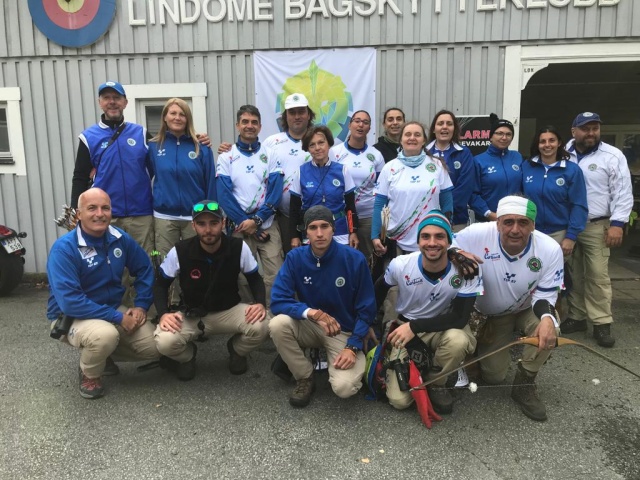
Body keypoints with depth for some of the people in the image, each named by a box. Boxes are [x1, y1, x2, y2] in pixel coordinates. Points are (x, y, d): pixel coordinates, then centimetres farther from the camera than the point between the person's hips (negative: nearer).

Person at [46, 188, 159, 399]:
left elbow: (144, 269, 8)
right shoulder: (64, 248, -22)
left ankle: (102, 355, 19)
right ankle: (89, 374, -2)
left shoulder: (120, 239, -5)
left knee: (155, 347, -8)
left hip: (114, 309, 6)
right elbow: (69, 301, -29)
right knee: (105, 335, -38)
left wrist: (141, 305, -5)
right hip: (71, 317, -5)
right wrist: (118, 318, -28)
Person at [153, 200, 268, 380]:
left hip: (229, 311, 1)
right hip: (191, 315, 0)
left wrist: (261, 303, -21)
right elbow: (161, 284, -3)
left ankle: (237, 350, 10)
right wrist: (163, 314, -21)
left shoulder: (239, 247, -14)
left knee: (260, 326, -29)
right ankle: (187, 356, 11)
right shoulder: (180, 251, -16)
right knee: (165, 342, -30)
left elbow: (255, 279, -1)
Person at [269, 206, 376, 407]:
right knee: (277, 324, -28)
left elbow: (366, 309, -10)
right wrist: (312, 313, -32)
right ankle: (305, 379, -3)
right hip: (309, 327, 3)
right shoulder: (295, 257, -12)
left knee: (344, 388, -26)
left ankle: (356, 364, 13)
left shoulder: (354, 259, -16)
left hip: (345, 332, -2)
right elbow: (278, 301, -17)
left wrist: (352, 347, -19)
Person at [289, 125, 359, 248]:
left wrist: (353, 232, 0)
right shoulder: (301, 172, -1)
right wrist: (294, 236, -1)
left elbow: (350, 206, 4)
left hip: (340, 235, 1)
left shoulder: (342, 170, 0)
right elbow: (294, 208, 3)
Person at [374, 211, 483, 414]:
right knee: (399, 400, -13)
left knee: (458, 340, -37)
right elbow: (379, 289, 3)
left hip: (444, 328, 0)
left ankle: (435, 383, -5)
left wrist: (414, 326, -30)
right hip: (406, 329, 0)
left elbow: (460, 318, -24)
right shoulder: (400, 265, -18)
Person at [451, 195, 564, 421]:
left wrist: (546, 317, -38)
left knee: (549, 329, -31)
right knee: (493, 376, 0)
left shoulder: (550, 249, -24)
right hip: (487, 314, -1)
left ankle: (524, 383, -5)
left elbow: (544, 295, -16)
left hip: (527, 310, 1)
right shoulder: (476, 235, -30)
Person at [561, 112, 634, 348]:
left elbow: (623, 193, -4)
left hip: (596, 227, -3)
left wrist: (617, 223, -12)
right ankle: (577, 317, 23)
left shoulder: (613, 156, -2)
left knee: (598, 276, -3)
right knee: (573, 275, 11)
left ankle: (602, 323, 7)